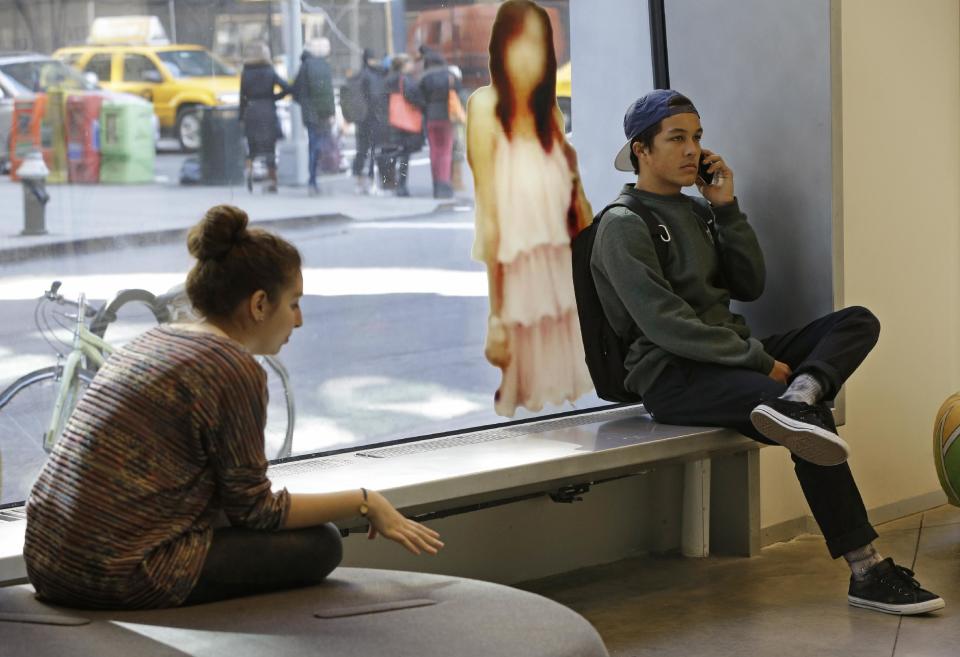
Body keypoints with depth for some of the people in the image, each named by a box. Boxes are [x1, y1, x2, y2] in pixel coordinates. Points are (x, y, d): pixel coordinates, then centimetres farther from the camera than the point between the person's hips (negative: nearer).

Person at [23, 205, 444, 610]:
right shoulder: (235, 369, -12)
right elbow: (254, 511, -5)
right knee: (319, 544, 3)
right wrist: (365, 503, 3)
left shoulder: (153, 340, 13)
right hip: (120, 581, -9)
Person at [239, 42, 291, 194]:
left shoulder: (245, 74, 0)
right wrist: (275, 97, 3)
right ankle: (272, 182, 4)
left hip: (251, 112, 1)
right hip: (268, 112, -1)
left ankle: (249, 169, -14)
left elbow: (242, 97, 1)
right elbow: (287, 88, -13)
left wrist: (241, 117, 7)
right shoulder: (270, 72, -3)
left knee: (251, 145, 13)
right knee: (270, 147, 5)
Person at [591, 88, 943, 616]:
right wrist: (761, 361, -19)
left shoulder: (697, 211, 21)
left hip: (729, 356, 8)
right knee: (814, 421, -28)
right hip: (671, 376, -8)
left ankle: (796, 400, -40)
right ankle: (866, 572, -26)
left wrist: (726, 208, 4)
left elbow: (749, 286, 14)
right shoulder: (624, 226, -6)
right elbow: (665, 324, -17)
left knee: (859, 321, -9)